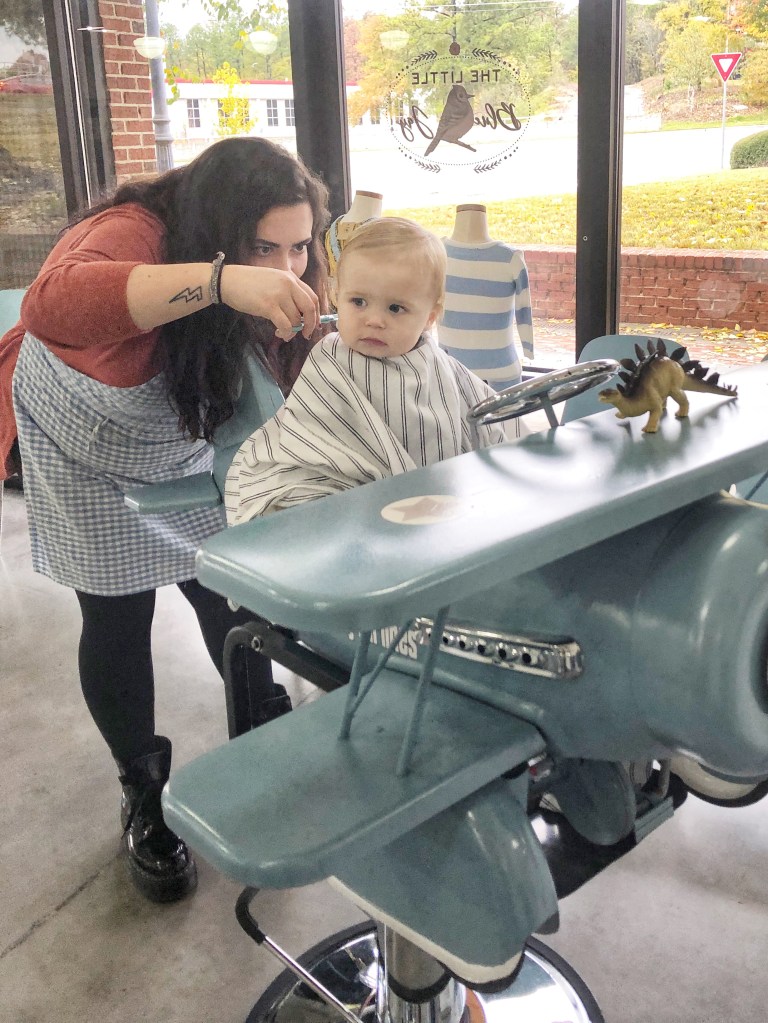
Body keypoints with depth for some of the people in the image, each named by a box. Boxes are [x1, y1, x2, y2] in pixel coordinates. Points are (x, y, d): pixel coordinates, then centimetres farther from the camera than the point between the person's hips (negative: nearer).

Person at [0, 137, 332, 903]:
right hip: (81, 453, -4)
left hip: (183, 448, 4)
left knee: (230, 598, 3)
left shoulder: (278, 272, -19)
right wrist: (218, 281, -69)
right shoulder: (131, 233, -37)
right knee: (117, 619, 0)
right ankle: (145, 796, 20)